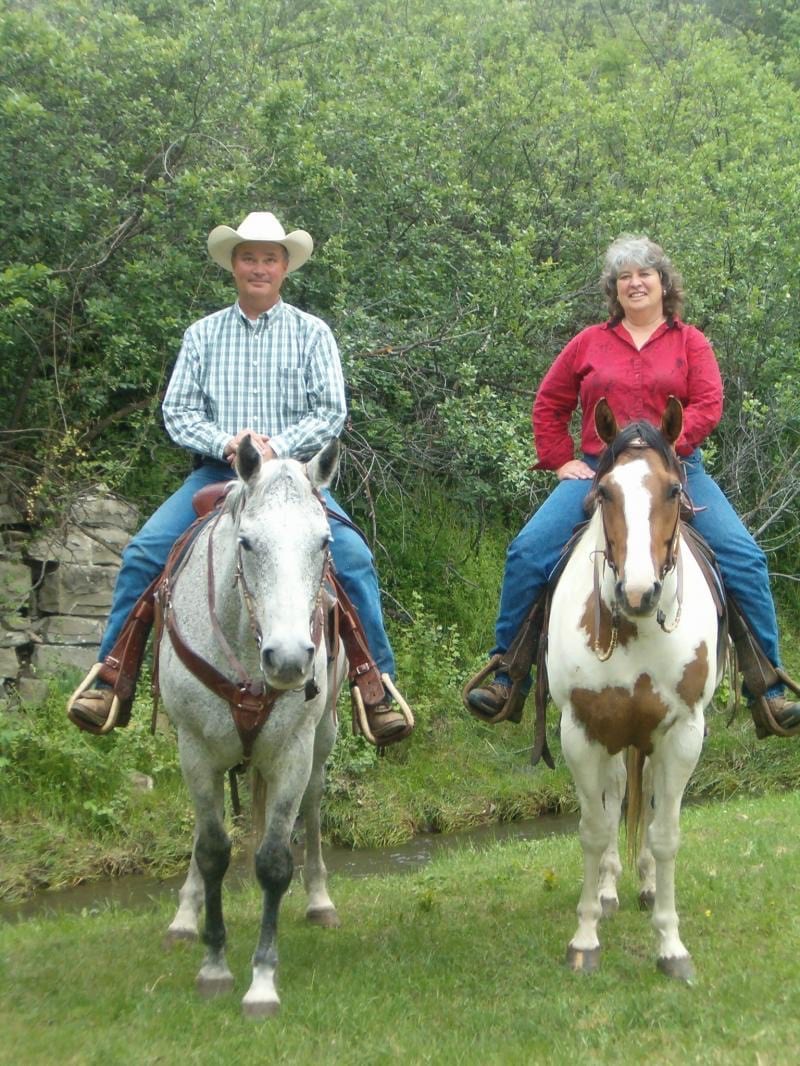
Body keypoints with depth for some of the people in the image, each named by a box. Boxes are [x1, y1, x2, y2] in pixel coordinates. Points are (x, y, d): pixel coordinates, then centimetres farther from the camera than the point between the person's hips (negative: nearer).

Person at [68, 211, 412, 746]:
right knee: (143, 553, -17)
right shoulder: (203, 334, 10)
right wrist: (225, 443, -14)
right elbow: (177, 411, 5)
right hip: (218, 472, 2)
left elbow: (331, 413, -2)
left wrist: (278, 447, -17)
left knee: (355, 559, -23)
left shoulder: (312, 332, 6)